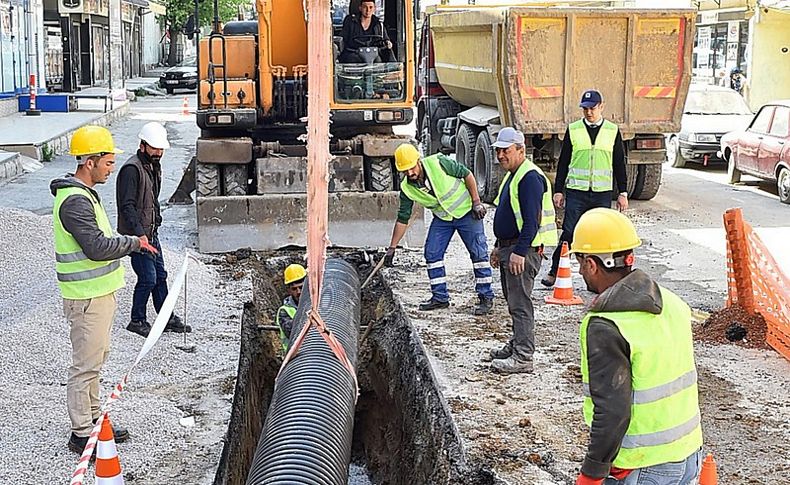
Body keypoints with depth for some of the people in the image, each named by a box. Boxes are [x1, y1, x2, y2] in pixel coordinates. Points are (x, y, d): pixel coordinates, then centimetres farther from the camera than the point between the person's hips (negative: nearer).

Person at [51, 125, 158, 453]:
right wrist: (135, 243, -15)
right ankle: (82, 435, 7)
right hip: (87, 297, -11)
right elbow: (97, 247, -27)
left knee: (95, 358, 19)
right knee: (86, 364, -2)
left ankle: (93, 419, 32)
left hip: (97, 291, 11)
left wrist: (126, 243, 13)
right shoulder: (74, 201, -22)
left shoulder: (84, 193, 13)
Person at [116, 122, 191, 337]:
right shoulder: (132, 169, -18)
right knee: (148, 278, -6)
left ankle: (167, 318, 24)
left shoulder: (154, 166, 12)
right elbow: (127, 206, -24)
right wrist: (139, 234, -30)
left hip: (151, 232, 9)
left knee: (160, 275, 14)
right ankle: (138, 321, 9)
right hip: (136, 234, -9)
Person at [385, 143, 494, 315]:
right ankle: (440, 297, 12)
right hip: (442, 218, 5)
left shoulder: (438, 163, -25)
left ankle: (486, 297, 3)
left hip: (466, 211, -4)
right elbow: (402, 219, -4)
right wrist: (392, 248, -4)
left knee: (479, 253, -5)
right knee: (432, 254, 0)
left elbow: (467, 174, -13)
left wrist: (476, 202, -16)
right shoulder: (407, 188, -13)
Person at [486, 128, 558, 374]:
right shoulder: (512, 176, 17)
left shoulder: (530, 177, -17)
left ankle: (523, 358, -6)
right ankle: (517, 344, 31)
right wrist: (499, 247, 24)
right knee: (513, 301, 18)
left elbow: (532, 220, -23)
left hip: (523, 250, -11)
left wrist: (519, 252, -25)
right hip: (509, 248, 11)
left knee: (520, 304, -9)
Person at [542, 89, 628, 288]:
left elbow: (619, 164, 10)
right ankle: (554, 272, 7)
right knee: (569, 233, -5)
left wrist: (623, 193, 6)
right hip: (576, 192, -1)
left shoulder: (613, 131, 7)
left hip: (602, 193, 1)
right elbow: (563, 162, 8)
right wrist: (558, 191, 4)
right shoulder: (573, 130, 5)